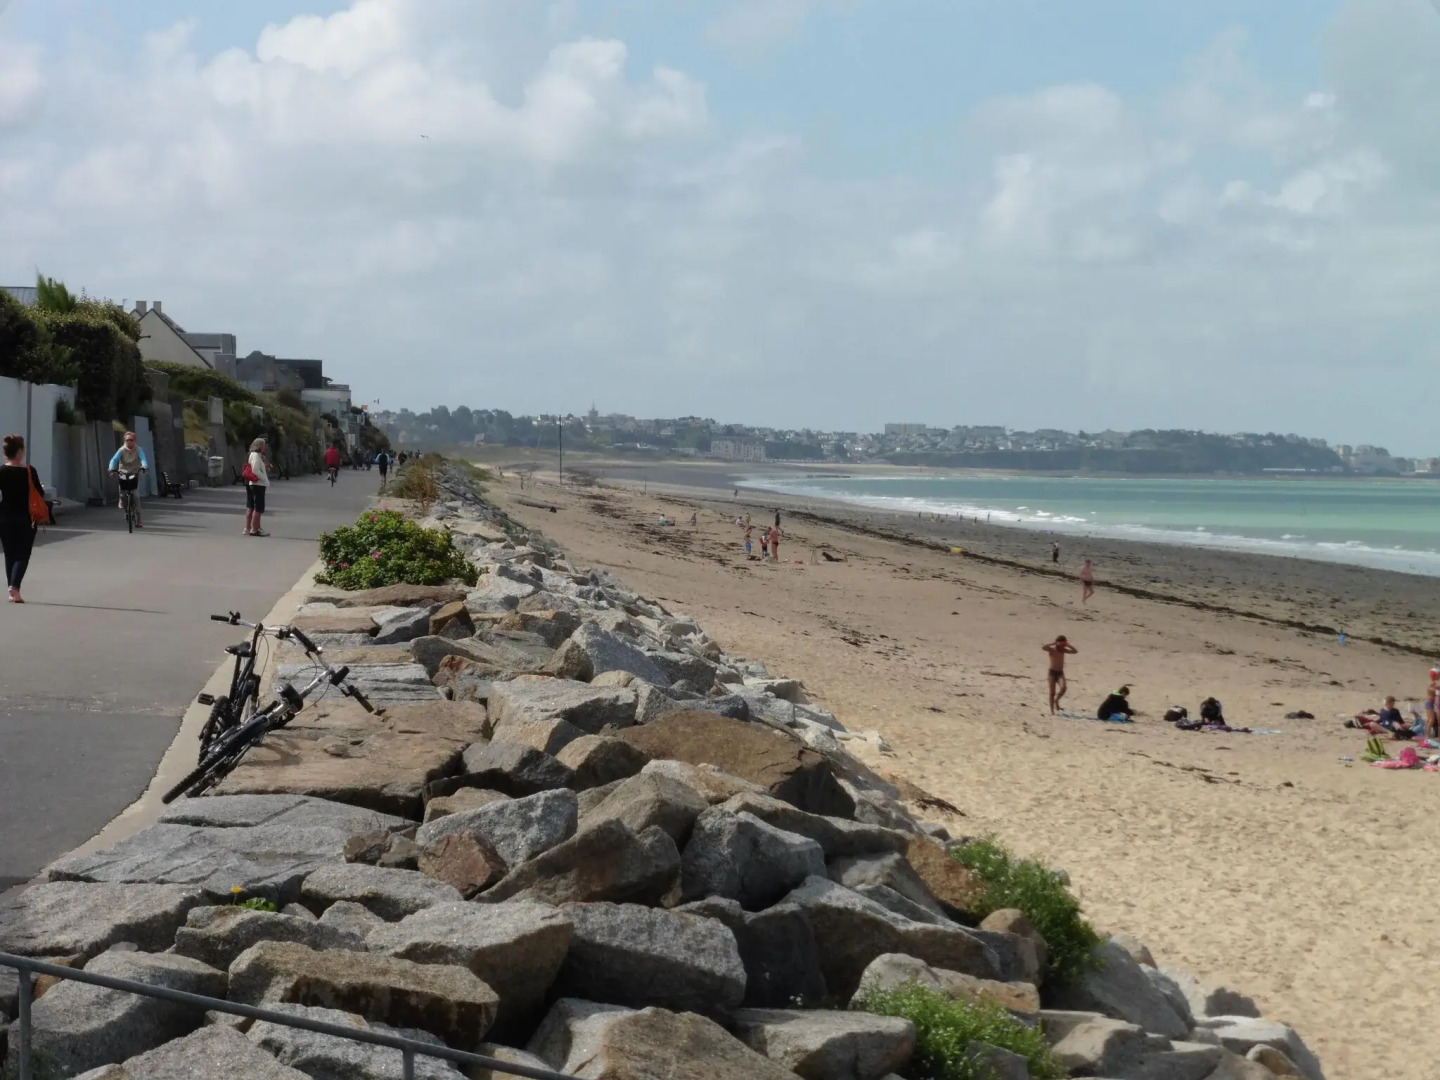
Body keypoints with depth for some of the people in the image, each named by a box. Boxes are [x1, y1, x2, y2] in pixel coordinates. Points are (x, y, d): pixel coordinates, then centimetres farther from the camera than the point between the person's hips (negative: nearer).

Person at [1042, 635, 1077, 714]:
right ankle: (1052, 711, 7)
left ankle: (1056, 700, 6)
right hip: (1052, 672, -3)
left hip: (1060, 673, 3)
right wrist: (1053, 643, -20)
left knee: (1063, 687, -23)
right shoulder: (1052, 650, -6)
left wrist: (1068, 645, -1)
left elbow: (1075, 651, 11)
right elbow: (1043, 647, -25)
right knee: (1052, 692, -2)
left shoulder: (1063, 650, 9)